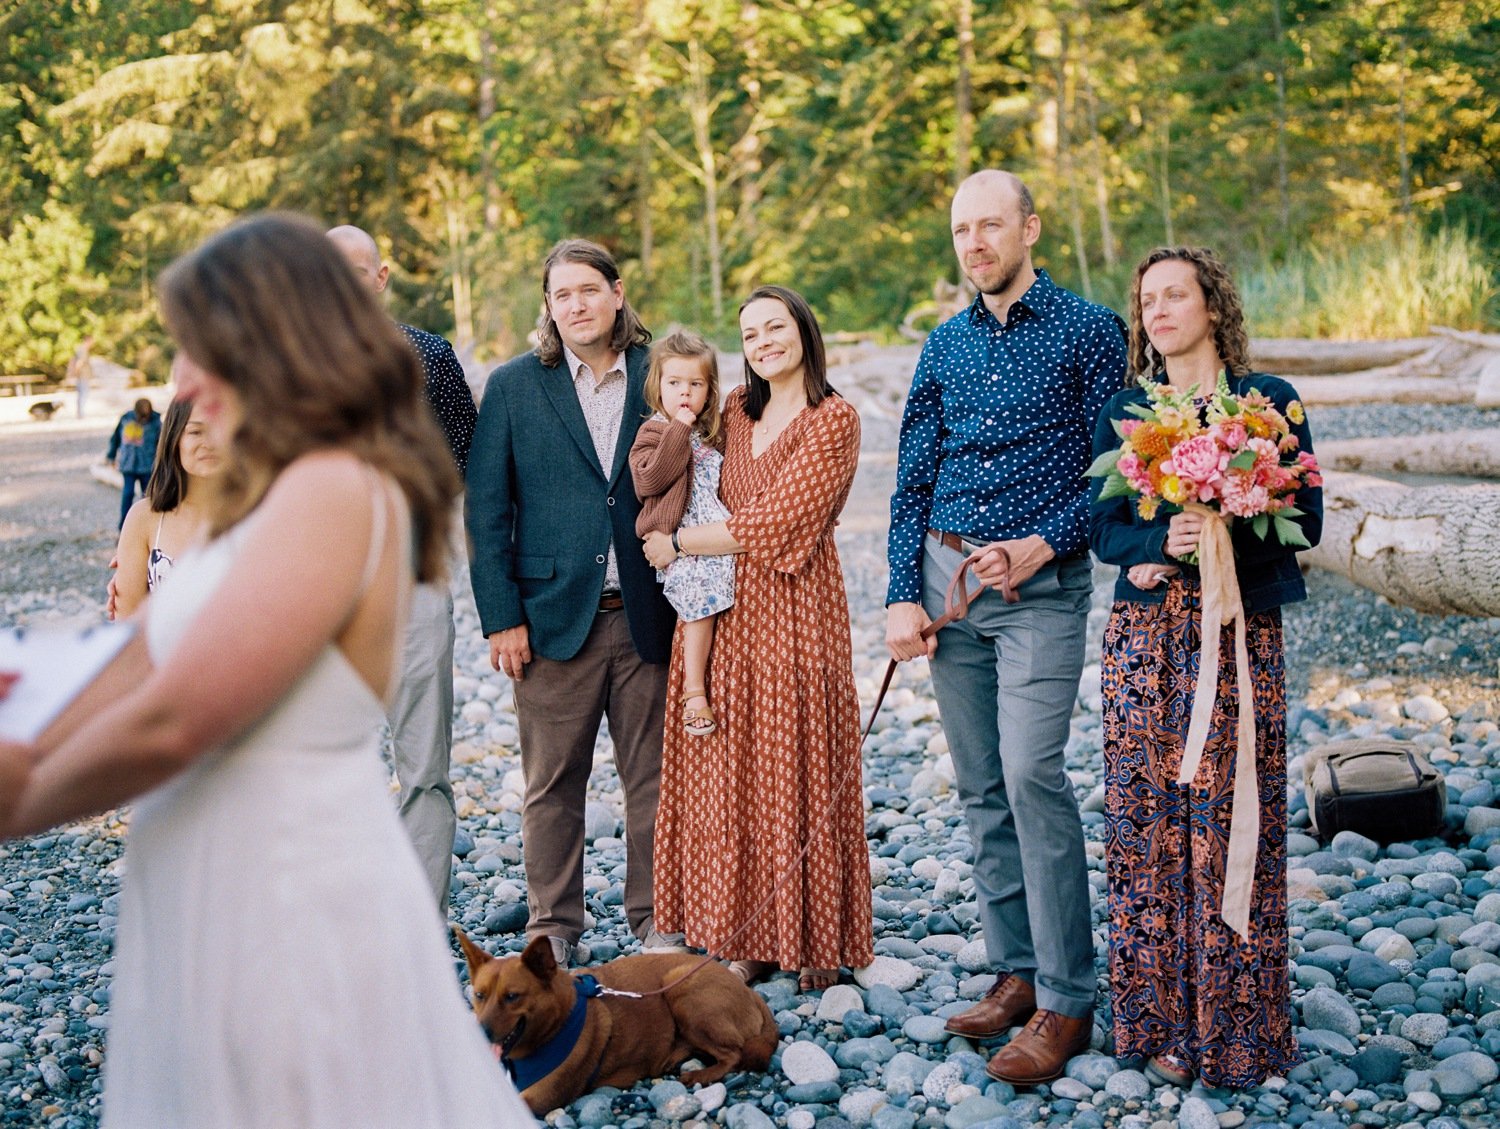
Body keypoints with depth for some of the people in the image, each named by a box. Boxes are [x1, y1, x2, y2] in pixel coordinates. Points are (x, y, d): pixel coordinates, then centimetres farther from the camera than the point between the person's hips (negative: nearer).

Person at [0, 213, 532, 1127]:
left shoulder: (336, 492, -19)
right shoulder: (291, 493, 11)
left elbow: (170, 722, -21)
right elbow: (155, 661, 10)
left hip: (283, 901, -9)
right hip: (236, 896, 9)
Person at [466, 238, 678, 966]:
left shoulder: (657, 379, 6)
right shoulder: (514, 386, 4)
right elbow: (486, 510, 2)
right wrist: (500, 617, -4)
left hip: (645, 617, 1)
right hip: (554, 617, -1)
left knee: (653, 778, 7)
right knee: (551, 784, 6)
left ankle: (656, 922, 20)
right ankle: (553, 928, 20)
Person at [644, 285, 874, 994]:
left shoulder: (834, 420, -7)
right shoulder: (734, 411, 11)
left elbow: (772, 524, -15)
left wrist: (678, 543, -7)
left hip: (794, 611, -5)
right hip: (723, 610, 6)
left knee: (800, 773, 1)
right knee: (732, 774, 7)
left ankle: (817, 942, 14)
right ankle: (753, 936, 18)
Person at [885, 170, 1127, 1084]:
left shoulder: (1088, 330, -1)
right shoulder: (945, 346, 13)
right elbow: (912, 481, 12)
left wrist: (1043, 545, -16)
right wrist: (903, 595, 3)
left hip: (1041, 583, -5)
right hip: (948, 578, 5)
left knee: (1031, 774, -15)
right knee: (981, 787, 8)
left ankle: (1066, 1001, -6)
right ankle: (1017, 970, 18)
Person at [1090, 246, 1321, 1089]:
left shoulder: (1270, 400, 2)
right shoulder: (1124, 409, 10)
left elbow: (1306, 518, -1)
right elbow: (1105, 527, 6)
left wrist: (1220, 536, -16)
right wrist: (1161, 544, -14)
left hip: (1239, 631, -2)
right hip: (1147, 632, 3)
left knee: (1230, 818, -1)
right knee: (1149, 817, 3)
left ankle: (1236, 1026, 11)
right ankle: (1163, 1018, 14)